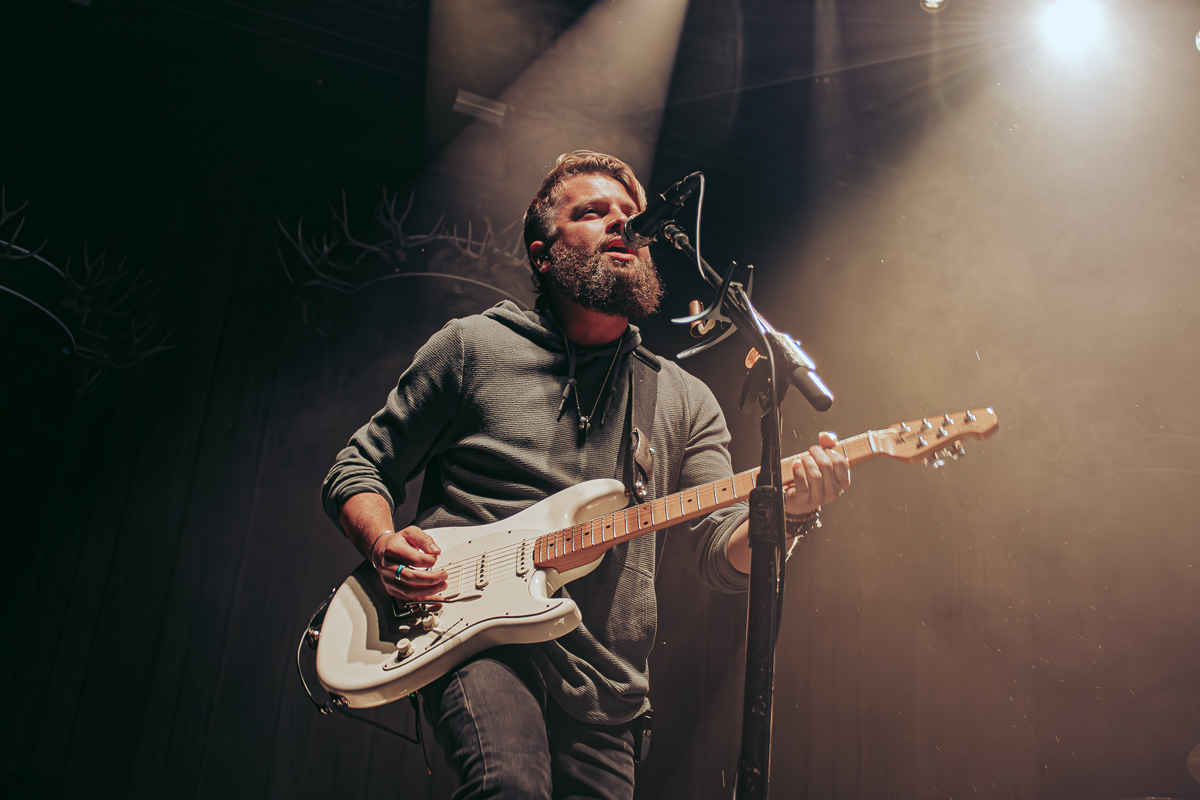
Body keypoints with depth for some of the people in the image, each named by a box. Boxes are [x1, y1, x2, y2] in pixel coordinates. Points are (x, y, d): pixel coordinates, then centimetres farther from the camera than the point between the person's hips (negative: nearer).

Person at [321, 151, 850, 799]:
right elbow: (358, 470, 11)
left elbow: (724, 557, 3)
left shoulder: (685, 400, 12)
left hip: (602, 689, 4)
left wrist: (789, 511, -19)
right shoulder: (472, 346, 6)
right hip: (476, 637, -3)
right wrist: (386, 546, -11)